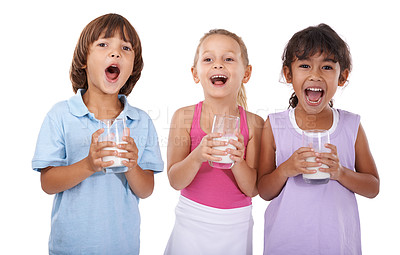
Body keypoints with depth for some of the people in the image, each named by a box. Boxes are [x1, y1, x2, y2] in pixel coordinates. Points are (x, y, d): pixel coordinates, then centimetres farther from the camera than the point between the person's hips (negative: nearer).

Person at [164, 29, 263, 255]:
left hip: (236, 227, 1)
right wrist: (197, 156, -28)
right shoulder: (184, 117, -8)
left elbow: (253, 189, -7)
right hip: (192, 224, 0)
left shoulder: (254, 123, -7)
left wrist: (238, 161, -26)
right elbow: (175, 181, -9)